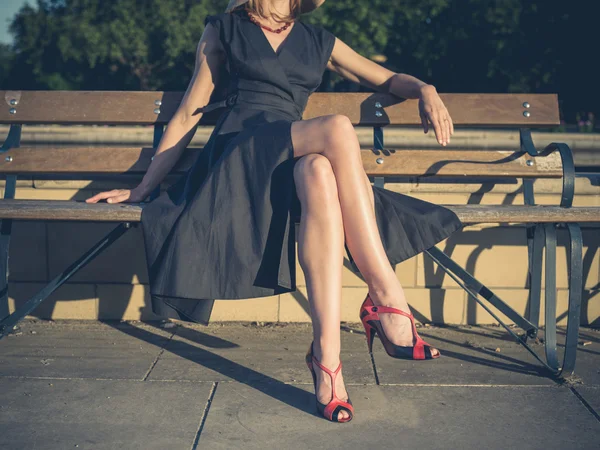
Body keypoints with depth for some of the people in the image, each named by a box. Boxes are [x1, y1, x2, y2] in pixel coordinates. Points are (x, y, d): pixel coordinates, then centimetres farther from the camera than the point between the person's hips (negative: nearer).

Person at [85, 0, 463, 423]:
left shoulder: (319, 41, 24)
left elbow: (389, 79, 28)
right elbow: (189, 114, 16)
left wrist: (425, 89, 4)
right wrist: (142, 189, 13)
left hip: (294, 160, 3)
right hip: (240, 153, -3)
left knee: (319, 173, -37)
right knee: (337, 129, -32)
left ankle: (327, 355, -41)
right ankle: (390, 302, -33)